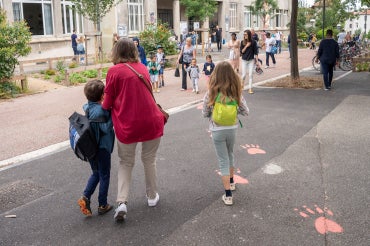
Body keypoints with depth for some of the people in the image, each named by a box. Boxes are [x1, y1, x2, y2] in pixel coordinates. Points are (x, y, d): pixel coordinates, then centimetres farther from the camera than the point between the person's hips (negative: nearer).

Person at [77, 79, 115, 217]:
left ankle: (85, 197, 9)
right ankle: (102, 205, 17)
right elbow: (106, 128, -23)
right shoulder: (100, 110, -22)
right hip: (102, 148, -7)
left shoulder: (88, 107, 4)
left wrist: (108, 110, -2)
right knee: (104, 176, 8)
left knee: (96, 173, 22)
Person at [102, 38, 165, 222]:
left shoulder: (114, 71, -6)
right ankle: (152, 196, 33)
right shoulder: (142, 68, 8)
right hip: (151, 122, 3)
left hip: (127, 124, -3)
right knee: (149, 160, 21)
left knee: (125, 163, 15)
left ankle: (122, 202, 3)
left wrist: (103, 108, 18)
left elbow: (108, 102, -3)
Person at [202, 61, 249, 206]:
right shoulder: (236, 92, -8)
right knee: (230, 155, 26)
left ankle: (228, 195, 5)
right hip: (232, 129, 3)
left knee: (223, 161, 6)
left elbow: (205, 114, -4)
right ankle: (231, 181, 46)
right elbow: (245, 112, 0)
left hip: (217, 131, -2)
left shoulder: (210, 93, -14)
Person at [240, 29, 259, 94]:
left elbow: (256, 52, -2)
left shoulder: (253, 42, -4)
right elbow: (241, 52, -4)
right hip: (244, 60, 1)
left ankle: (250, 89, 3)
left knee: (250, 74, -2)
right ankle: (242, 82, 34)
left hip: (251, 60, -1)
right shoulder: (242, 42, -1)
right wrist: (246, 46, -16)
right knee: (244, 74, 2)